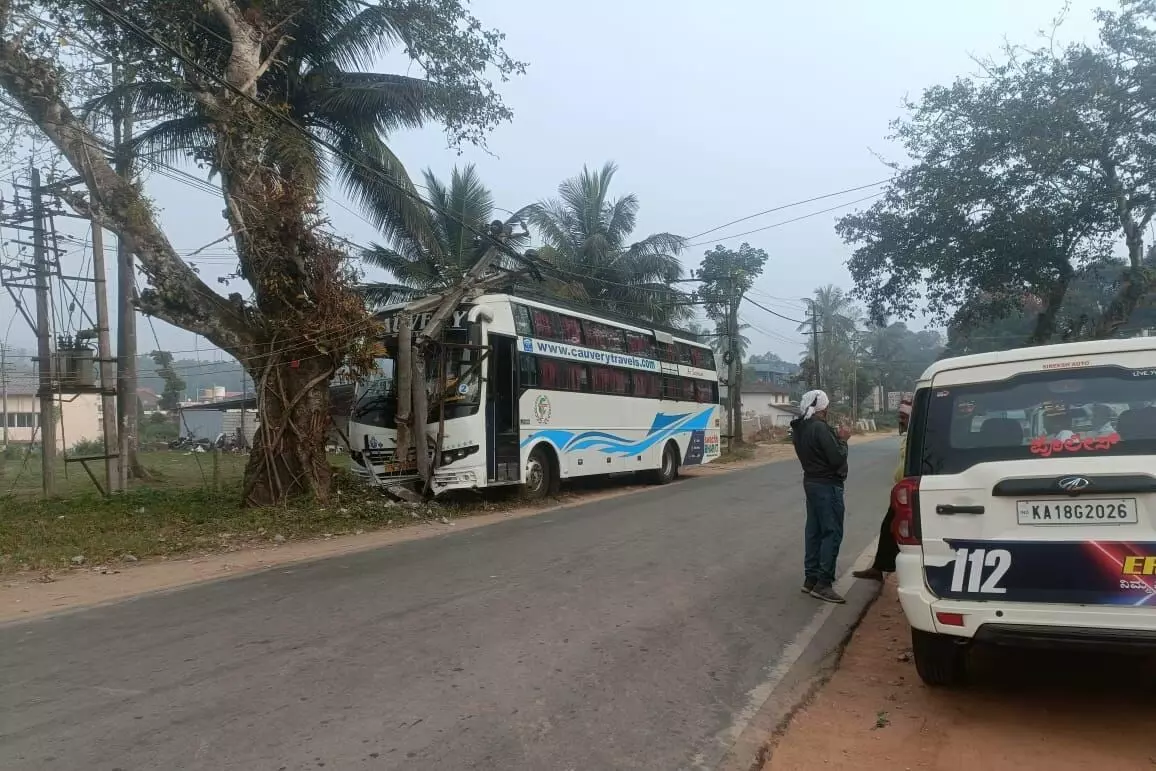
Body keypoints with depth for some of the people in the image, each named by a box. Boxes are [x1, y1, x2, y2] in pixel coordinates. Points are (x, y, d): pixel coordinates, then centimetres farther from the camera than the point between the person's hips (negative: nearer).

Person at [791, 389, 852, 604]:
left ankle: (810, 578, 19)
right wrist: (842, 440, -6)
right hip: (827, 484, -10)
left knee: (814, 530, 14)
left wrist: (837, 438, 6)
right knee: (832, 532, -6)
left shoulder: (800, 428, 10)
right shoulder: (820, 428, -20)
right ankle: (823, 584, -6)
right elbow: (837, 459, -21)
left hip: (811, 481, 10)